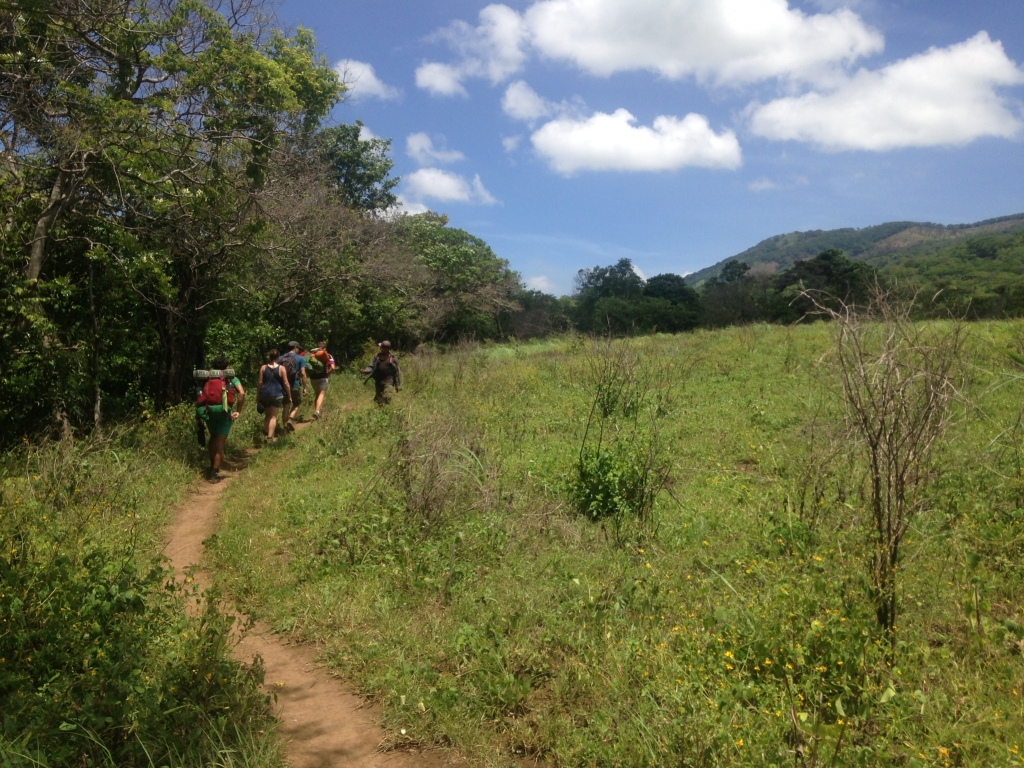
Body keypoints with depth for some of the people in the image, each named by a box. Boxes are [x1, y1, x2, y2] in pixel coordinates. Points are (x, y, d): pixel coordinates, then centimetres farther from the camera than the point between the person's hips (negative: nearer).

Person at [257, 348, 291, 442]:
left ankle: (266, 432, 28)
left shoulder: (263, 368, 0)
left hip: (265, 394, 3)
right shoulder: (281, 368, -5)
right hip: (277, 395, -3)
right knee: (273, 416, 1)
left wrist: (258, 395, 12)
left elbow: (259, 382, 1)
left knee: (267, 415, 20)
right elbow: (286, 384, -6)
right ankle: (270, 437, -7)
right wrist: (289, 396, 2)